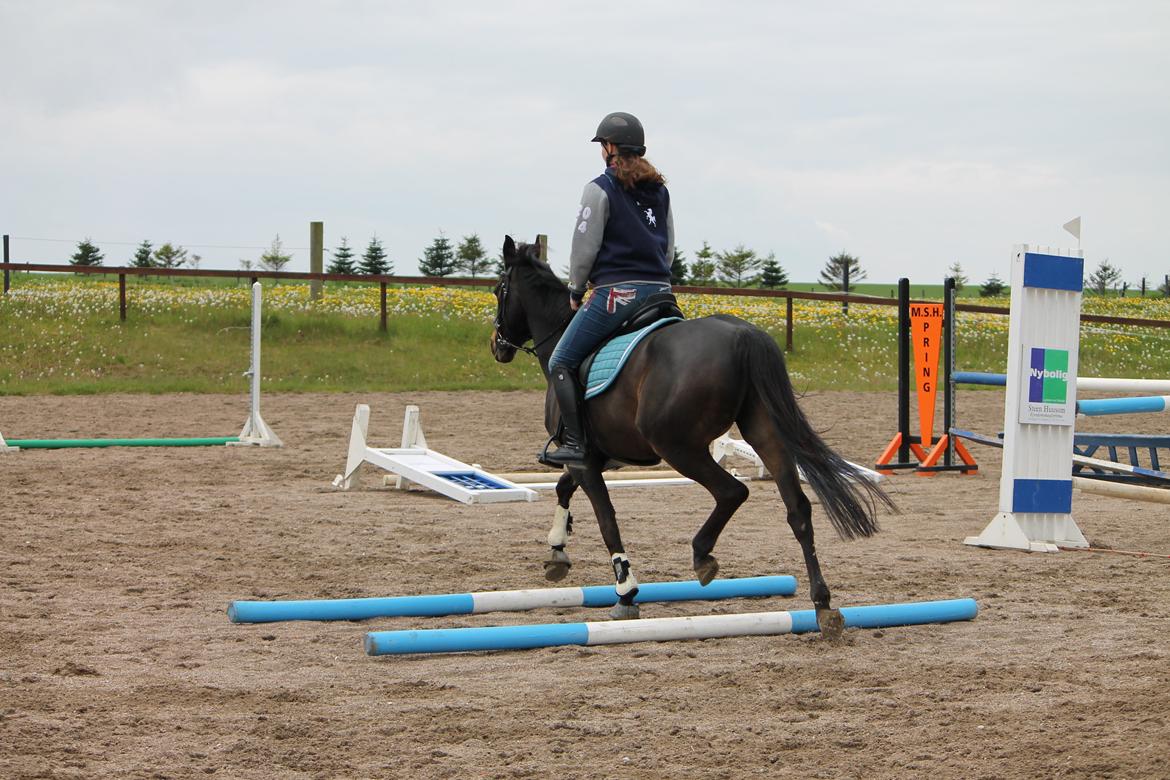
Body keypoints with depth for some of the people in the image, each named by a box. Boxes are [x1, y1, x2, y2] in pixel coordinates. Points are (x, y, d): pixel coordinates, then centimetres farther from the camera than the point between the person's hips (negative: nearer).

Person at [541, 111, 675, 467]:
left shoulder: (601, 189, -5)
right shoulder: (660, 191, 16)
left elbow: (584, 248, -6)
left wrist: (576, 291, 7)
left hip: (616, 291, -7)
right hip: (660, 291, 7)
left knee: (561, 362, 0)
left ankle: (574, 442, -12)